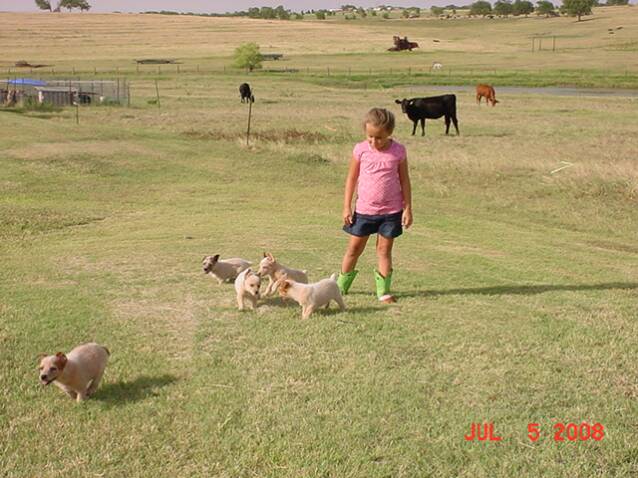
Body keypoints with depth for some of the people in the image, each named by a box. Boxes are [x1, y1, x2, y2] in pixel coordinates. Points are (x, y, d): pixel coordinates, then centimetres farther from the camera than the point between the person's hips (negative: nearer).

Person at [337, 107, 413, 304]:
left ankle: (383, 290, 13)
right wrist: (347, 207, 0)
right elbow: (351, 178, 2)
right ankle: (341, 285, 22)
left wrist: (407, 208, 0)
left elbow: (404, 180, 2)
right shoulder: (361, 149, -6)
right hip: (364, 209, 0)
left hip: (391, 210, 0)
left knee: (384, 249, 6)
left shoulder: (398, 151, -6)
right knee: (354, 247, 9)